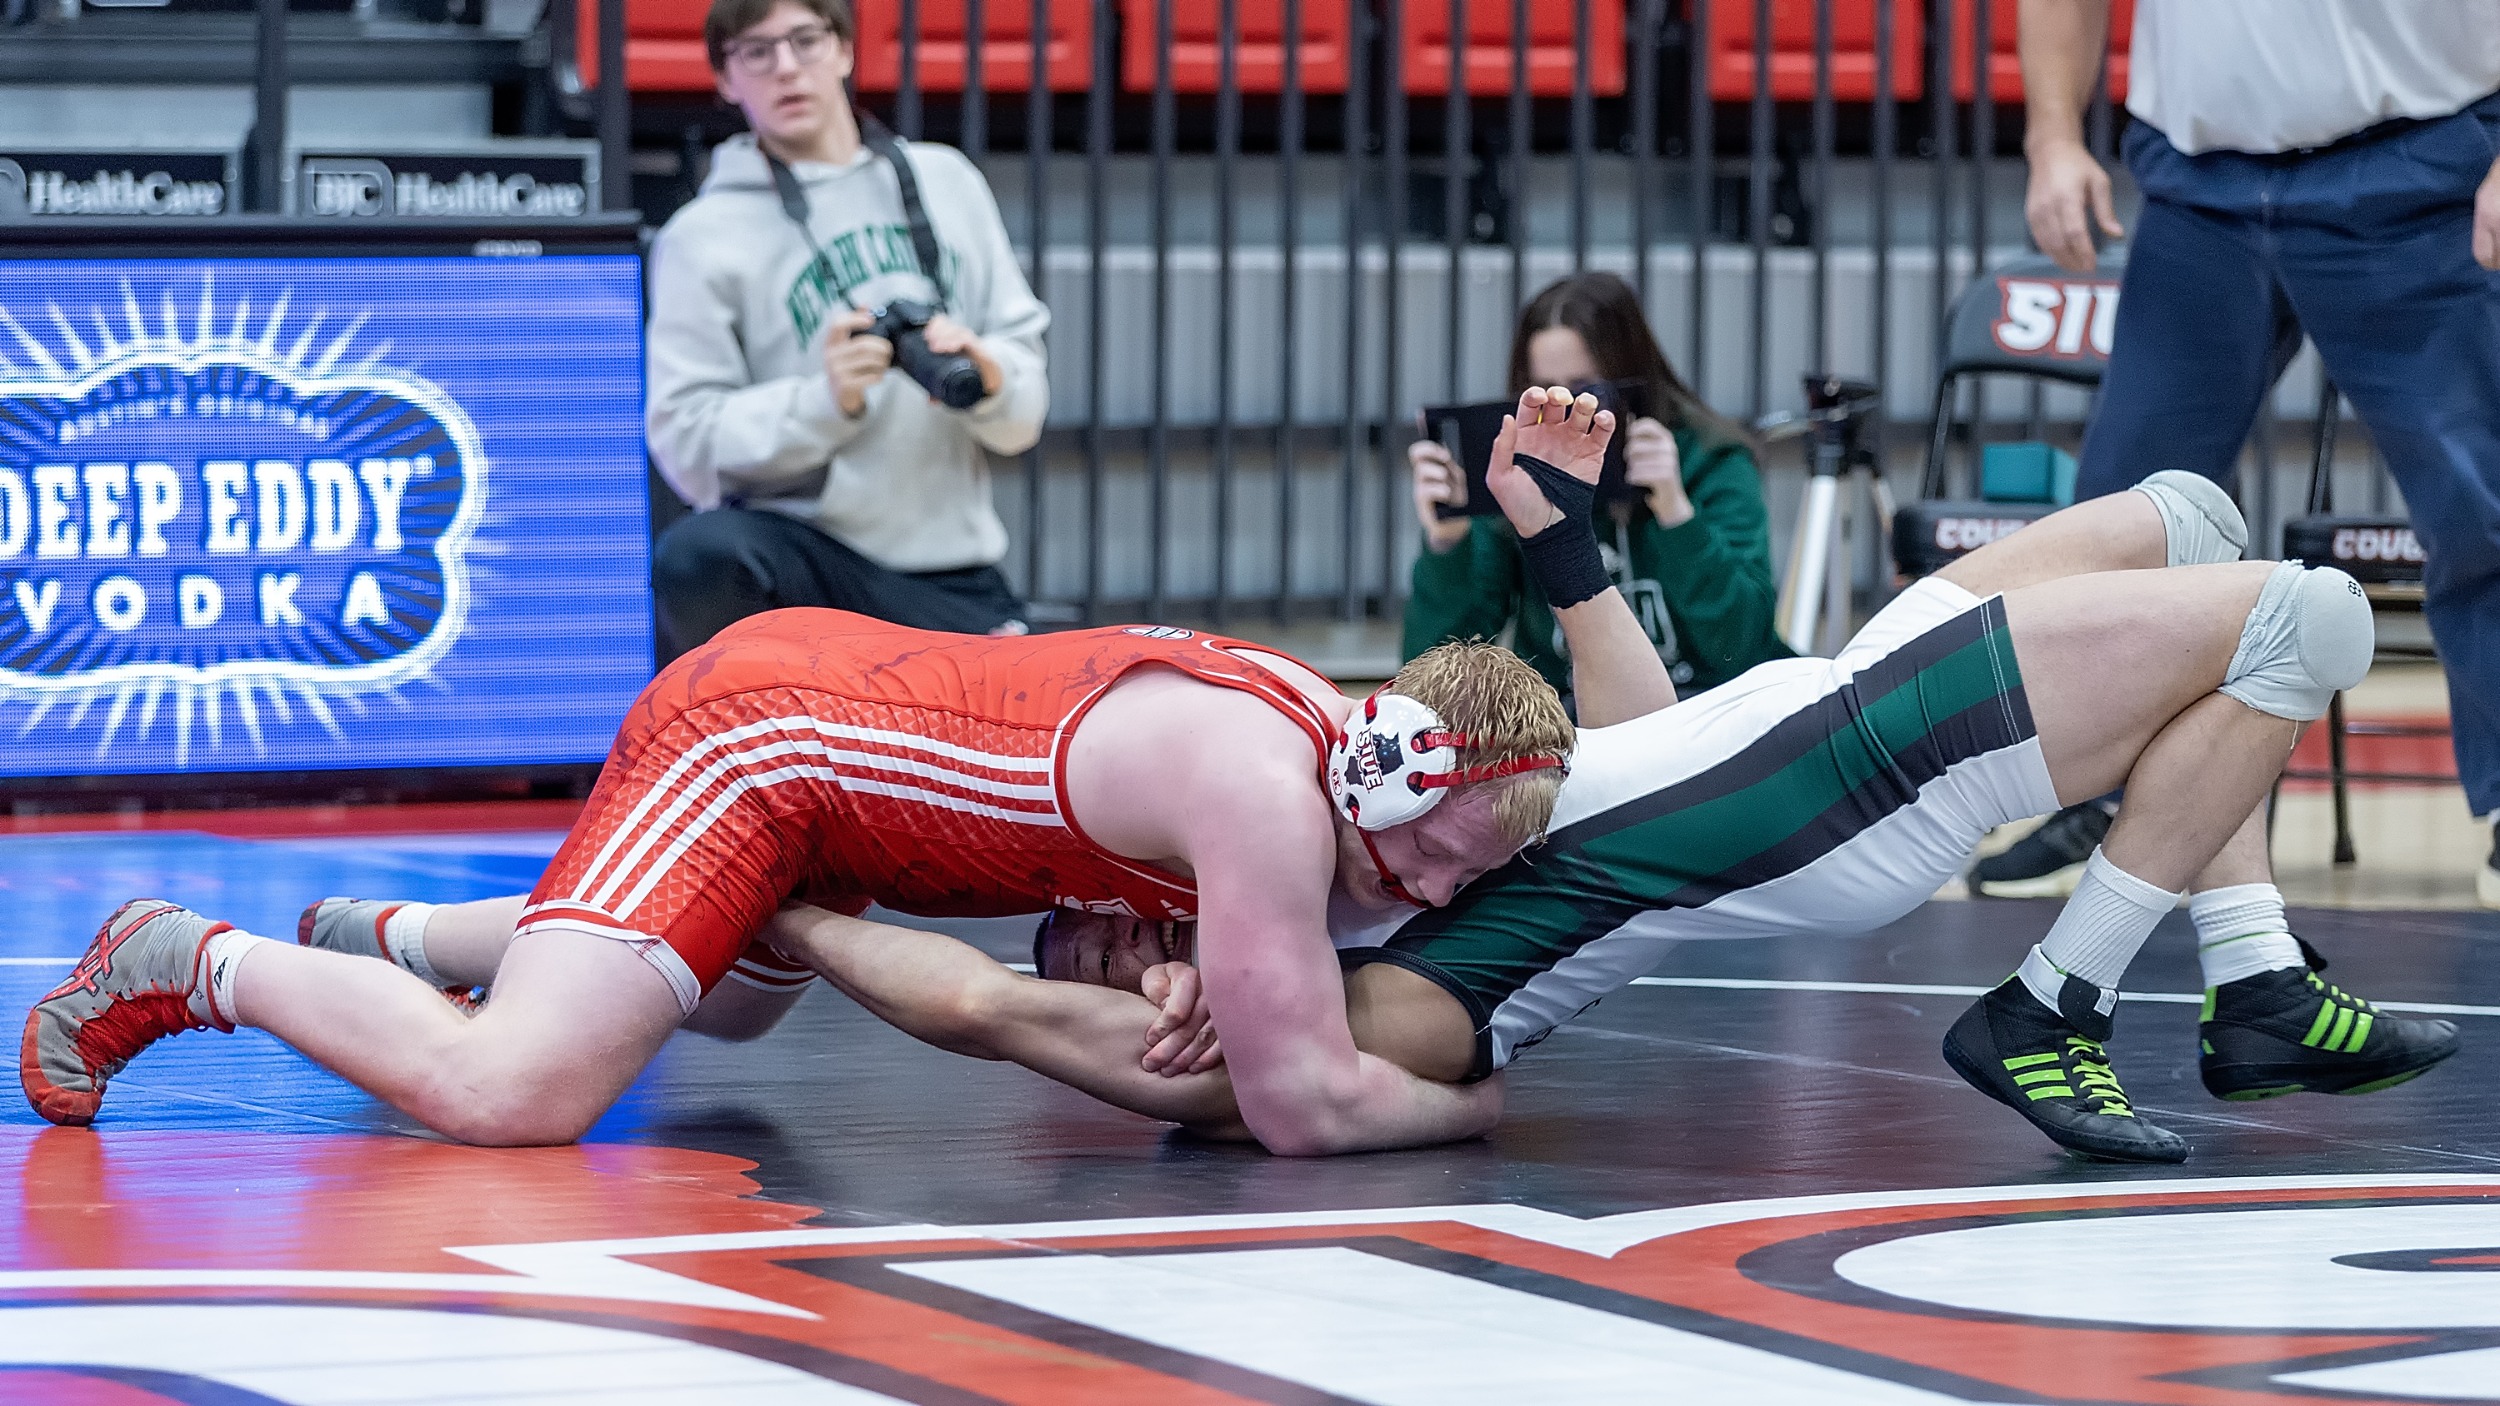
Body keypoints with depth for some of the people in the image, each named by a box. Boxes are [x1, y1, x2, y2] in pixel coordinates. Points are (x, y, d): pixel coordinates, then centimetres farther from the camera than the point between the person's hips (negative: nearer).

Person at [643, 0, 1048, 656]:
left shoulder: (946, 181, 13)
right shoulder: (704, 237, 2)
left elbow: (1023, 415, 11)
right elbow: (688, 443, -7)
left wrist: (988, 379, -13)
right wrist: (825, 401, -22)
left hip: (954, 579, 4)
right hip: (801, 547, -4)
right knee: (696, 557, -35)